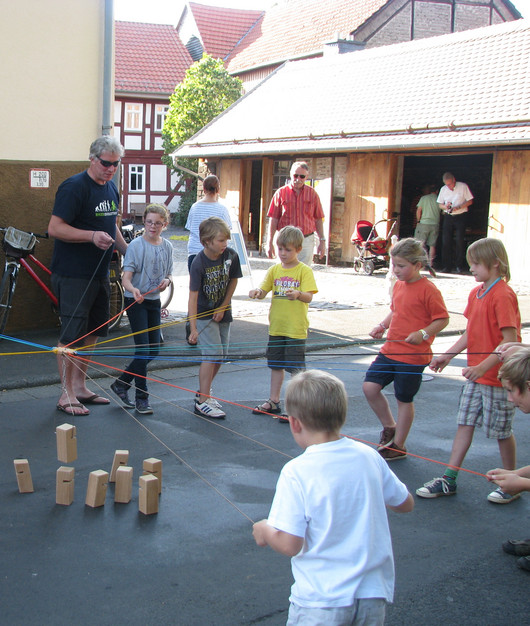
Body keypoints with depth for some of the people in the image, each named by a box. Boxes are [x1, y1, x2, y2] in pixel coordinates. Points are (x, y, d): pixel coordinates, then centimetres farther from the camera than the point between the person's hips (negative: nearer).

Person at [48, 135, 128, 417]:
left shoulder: (111, 188, 13)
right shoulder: (74, 187, -14)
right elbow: (55, 228, -20)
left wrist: (126, 249, 12)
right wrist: (92, 236, -28)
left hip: (99, 273, 9)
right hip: (73, 275, -9)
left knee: (92, 331, 15)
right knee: (72, 334, -5)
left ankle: (80, 387, 27)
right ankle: (66, 395, 5)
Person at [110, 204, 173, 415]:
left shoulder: (167, 247, 6)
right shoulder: (136, 245, -10)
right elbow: (126, 278, -16)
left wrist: (166, 281, -9)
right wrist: (133, 289, -36)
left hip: (154, 301, 6)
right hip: (135, 302, -6)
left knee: (154, 350, 9)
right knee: (143, 348, -9)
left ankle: (121, 383, 25)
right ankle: (141, 397, 1)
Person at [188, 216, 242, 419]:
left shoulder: (231, 255, -10)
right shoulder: (199, 264, -23)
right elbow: (193, 297, -24)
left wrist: (223, 308, -1)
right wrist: (193, 328, -27)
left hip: (222, 312, 6)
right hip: (203, 314, -5)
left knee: (221, 354, 9)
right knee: (212, 353, -13)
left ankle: (203, 392, 28)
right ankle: (202, 402, -6)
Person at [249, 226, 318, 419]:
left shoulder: (304, 271, -6)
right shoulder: (275, 270, 7)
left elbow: (309, 297, -16)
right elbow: (263, 291, 3)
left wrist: (298, 294, -37)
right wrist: (257, 293, -20)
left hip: (296, 328, -5)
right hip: (276, 326, 5)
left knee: (296, 368, -1)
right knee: (276, 365, 16)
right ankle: (273, 401, 28)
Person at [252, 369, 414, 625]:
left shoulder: (296, 473, -18)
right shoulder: (369, 456, -4)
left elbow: (289, 544, -19)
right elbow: (406, 504, 10)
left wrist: (264, 531, 1)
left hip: (322, 601, -4)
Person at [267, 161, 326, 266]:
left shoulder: (312, 193, 6)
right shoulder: (281, 192, 2)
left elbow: (318, 219, 9)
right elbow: (273, 219, 1)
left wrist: (322, 241, 5)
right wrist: (270, 243, -3)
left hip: (307, 241, 1)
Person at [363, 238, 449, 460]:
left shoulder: (428, 290, -14)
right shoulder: (398, 285, 9)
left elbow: (442, 319, -12)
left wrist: (423, 333, -25)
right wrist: (382, 326, 5)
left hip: (414, 355, -7)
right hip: (390, 350, 7)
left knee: (404, 399, 5)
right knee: (370, 386, -1)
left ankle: (398, 446, 22)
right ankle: (389, 427, 21)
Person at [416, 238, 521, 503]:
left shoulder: (503, 295, -19)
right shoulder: (476, 293, 7)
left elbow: (510, 340, -22)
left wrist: (483, 367, -27)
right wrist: (448, 355, 8)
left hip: (498, 375, -8)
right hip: (475, 375, 8)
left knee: (501, 430, 6)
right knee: (465, 423, 8)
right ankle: (449, 479, 14)